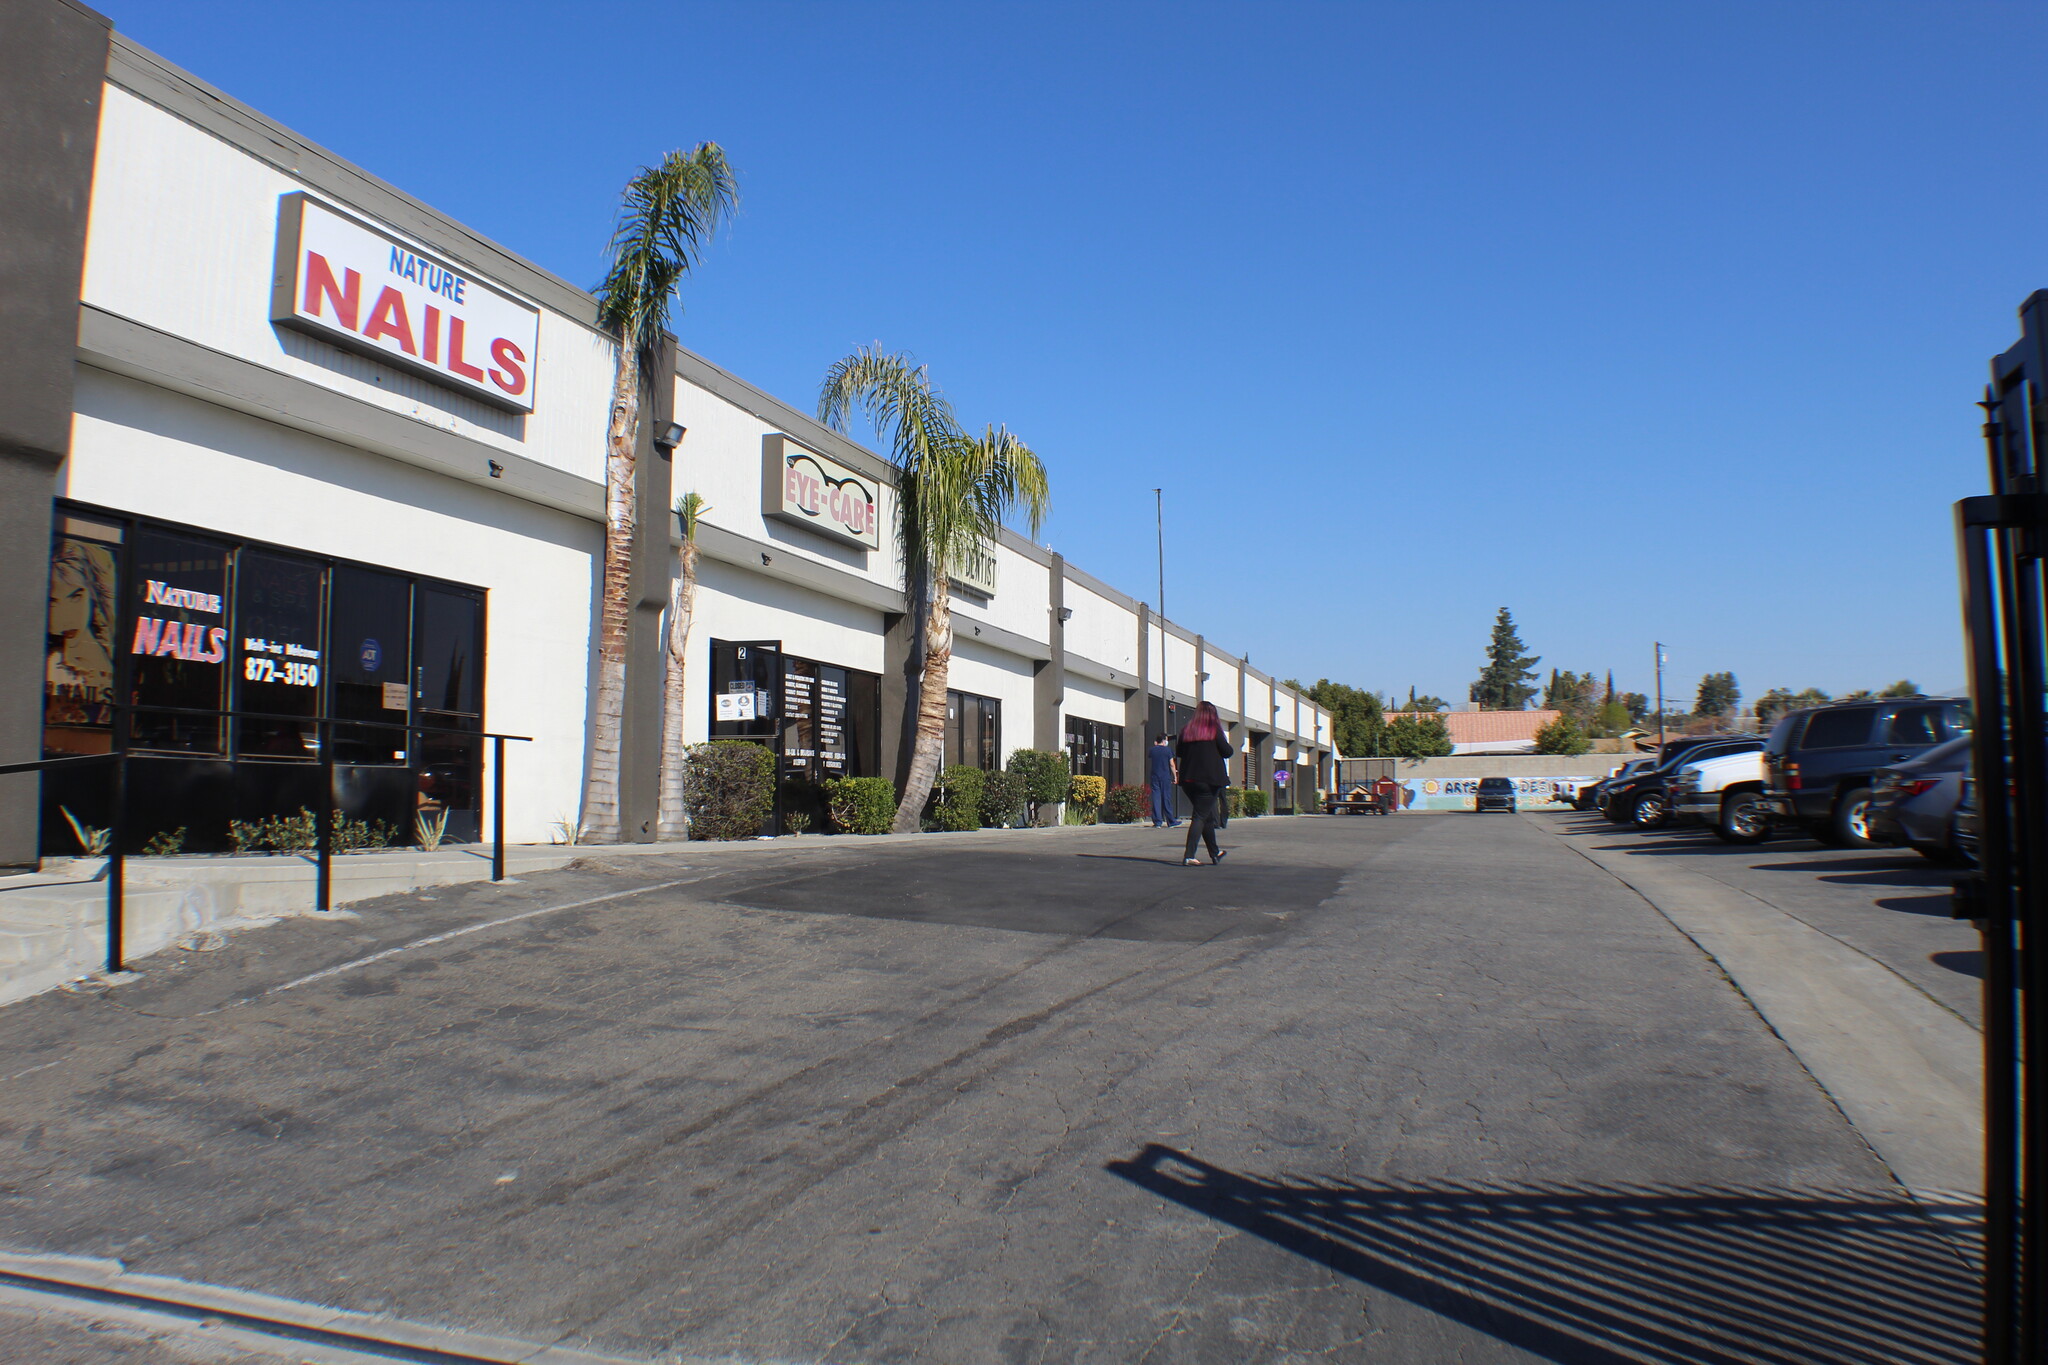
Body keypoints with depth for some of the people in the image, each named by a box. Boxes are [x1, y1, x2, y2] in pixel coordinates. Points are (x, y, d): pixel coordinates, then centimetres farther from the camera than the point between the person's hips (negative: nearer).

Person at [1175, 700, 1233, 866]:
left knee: (1207, 815, 18)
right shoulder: (1214, 729, -3)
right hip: (1209, 779, -5)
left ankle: (1215, 853, 27)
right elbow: (1227, 752, -3)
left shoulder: (1186, 730, 8)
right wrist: (1227, 745, 18)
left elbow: (1179, 752, 14)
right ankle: (1189, 856, -16)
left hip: (1188, 779, 5)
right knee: (1201, 816, -5)